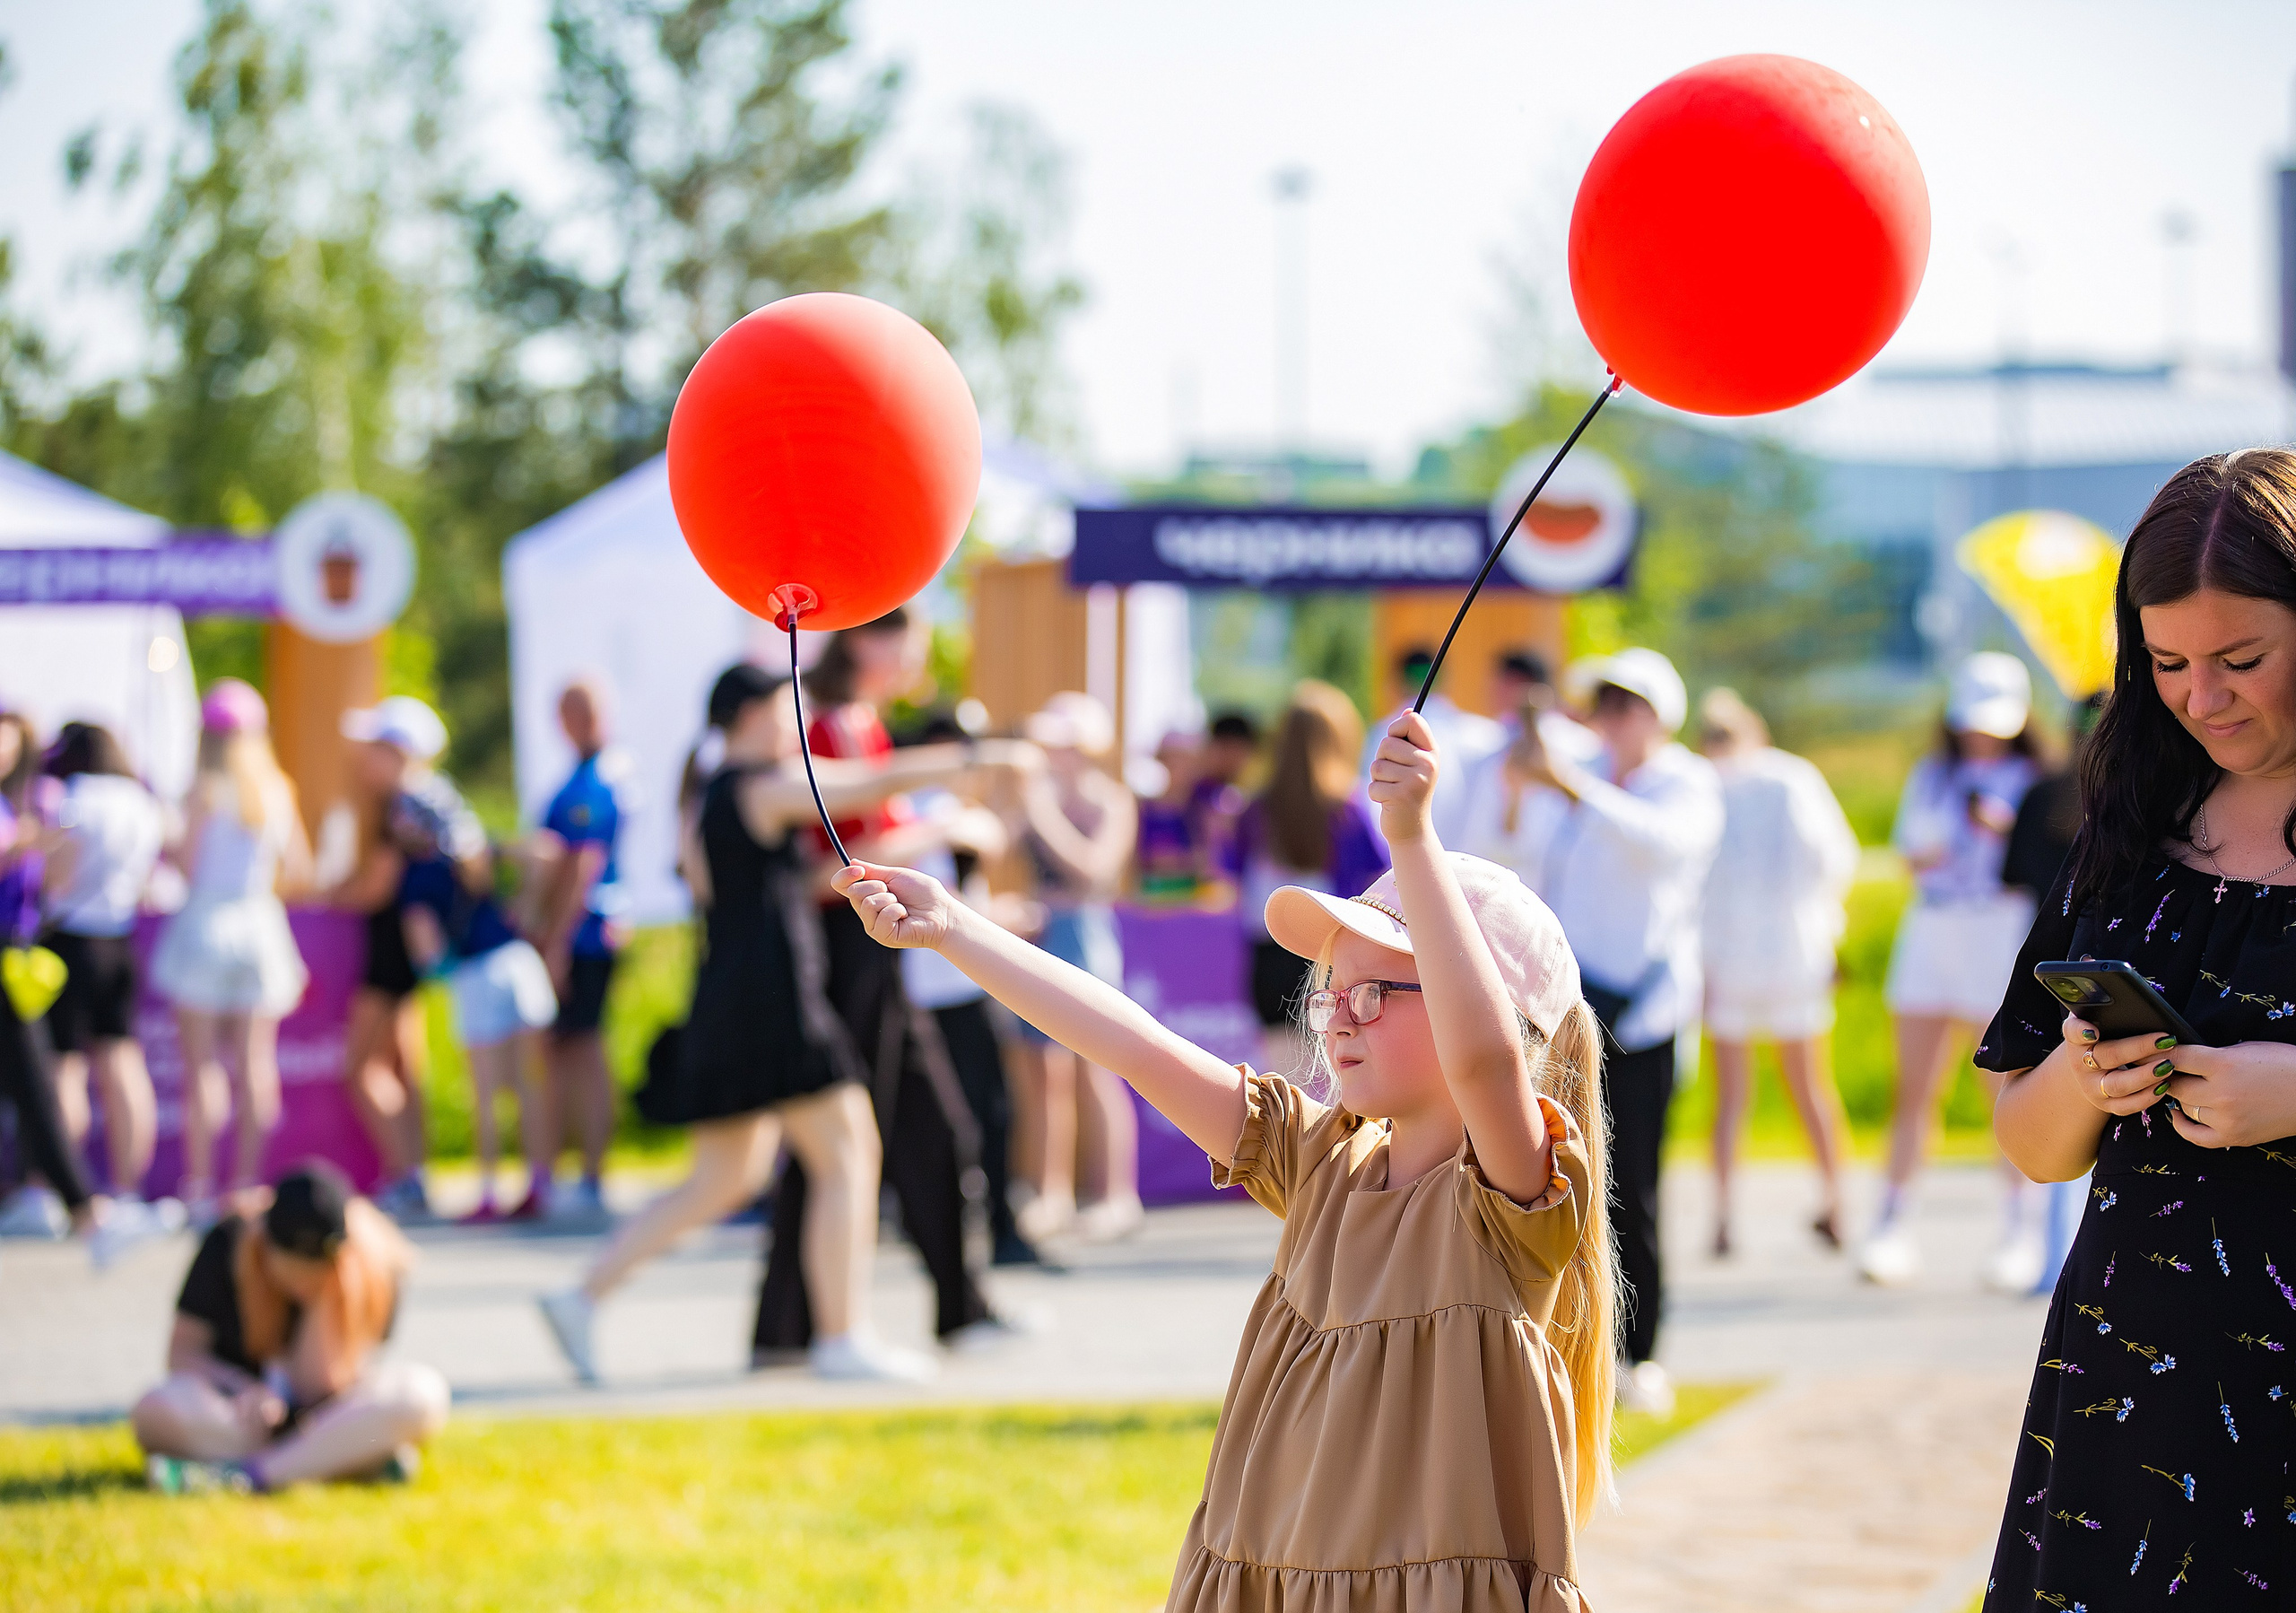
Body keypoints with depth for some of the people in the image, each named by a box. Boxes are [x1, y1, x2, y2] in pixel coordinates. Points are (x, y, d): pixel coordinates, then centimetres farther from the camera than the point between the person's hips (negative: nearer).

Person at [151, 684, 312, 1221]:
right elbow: (299, 869, 6)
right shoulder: (279, 790, 2)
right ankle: (248, 1181, 6)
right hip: (260, 927, 4)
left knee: (202, 1065, -2)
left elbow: (189, 866, -12)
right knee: (255, 1064, 6)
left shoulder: (205, 789, -9)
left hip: (207, 922, -4)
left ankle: (200, 1186, -5)